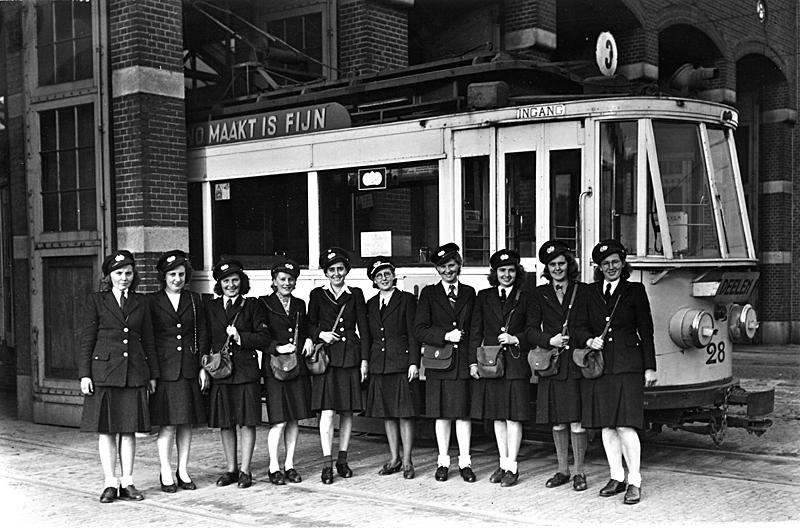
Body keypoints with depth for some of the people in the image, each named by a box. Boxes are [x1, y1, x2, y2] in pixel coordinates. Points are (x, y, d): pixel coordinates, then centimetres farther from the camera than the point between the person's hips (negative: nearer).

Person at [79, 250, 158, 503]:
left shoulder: (140, 302, 11)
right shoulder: (96, 300, 3)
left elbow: (148, 341, 13)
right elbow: (86, 340, 1)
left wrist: (153, 375, 10)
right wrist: (84, 375, -6)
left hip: (134, 373, 3)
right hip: (104, 372, -2)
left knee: (129, 429, 5)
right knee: (106, 429, 0)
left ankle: (127, 482, 12)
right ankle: (110, 483, 8)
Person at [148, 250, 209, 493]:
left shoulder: (194, 300, 10)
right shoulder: (152, 301, 2)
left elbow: (202, 335, 11)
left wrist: (203, 367, 4)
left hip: (189, 369, 3)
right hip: (164, 369, -3)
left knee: (186, 422, 7)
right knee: (167, 424, -4)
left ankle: (183, 471, 16)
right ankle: (166, 473, 6)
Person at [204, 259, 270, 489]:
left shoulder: (252, 306, 4)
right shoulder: (210, 308, 10)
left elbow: (264, 339, -2)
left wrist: (240, 337, -13)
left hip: (246, 372, -2)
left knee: (247, 422, 0)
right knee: (225, 423, 8)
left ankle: (245, 470, 9)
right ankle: (230, 469, 20)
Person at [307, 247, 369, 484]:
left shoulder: (355, 295, 8)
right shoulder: (317, 294, 7)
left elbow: (363, 328, 7)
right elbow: (310, 324, 11)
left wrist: (364, 360, 1)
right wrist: (320, 334, -11)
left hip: (350, 356, 2)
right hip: (326, 356, -2)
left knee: (347, 411, 6)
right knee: (327, 411, -9)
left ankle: (342, 460, 17)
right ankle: (327, 463, -6)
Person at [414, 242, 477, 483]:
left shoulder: (469, 293, 11)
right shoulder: (429, 293, 5)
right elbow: (420, 330, -2)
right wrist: (446, 336, -14)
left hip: (464, 361, 1)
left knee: (464, 413, 2)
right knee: (442, 415, 4)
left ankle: (465, 462, 10)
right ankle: (443, 461, 15)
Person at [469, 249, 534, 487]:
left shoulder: (524, 297, 4)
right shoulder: (484, 297, 9)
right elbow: (475, 331, 8)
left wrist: (516, 339, -13)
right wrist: (473, 361, 1)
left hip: (516, 364, -3)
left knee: (514, 416, -3)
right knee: (498, 417, 9)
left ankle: (512, 467, 4)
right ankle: (503, 464, 18)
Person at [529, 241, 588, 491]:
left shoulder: (583, 291, 6)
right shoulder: (540, 294, 10)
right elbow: (532, 330, 7)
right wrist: (550, 340, -10)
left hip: (577, 364, -2)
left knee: (577, 422, -3)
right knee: (557, 423, 9)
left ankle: (579, 472, 8)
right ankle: (562, 470, 21)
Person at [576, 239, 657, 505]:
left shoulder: (635, 291, 4)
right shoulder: (590, 292, 11)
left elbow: (646, 331, 3)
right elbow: (582, 324, 14)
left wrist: (650, 367, 0)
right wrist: (589, 340, -8)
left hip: (627, 366, -3)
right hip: (597, 365, 4)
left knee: (625, 426, -8)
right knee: (606, 426, 8)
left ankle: (635, 481, 2)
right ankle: (616, 478, 19)